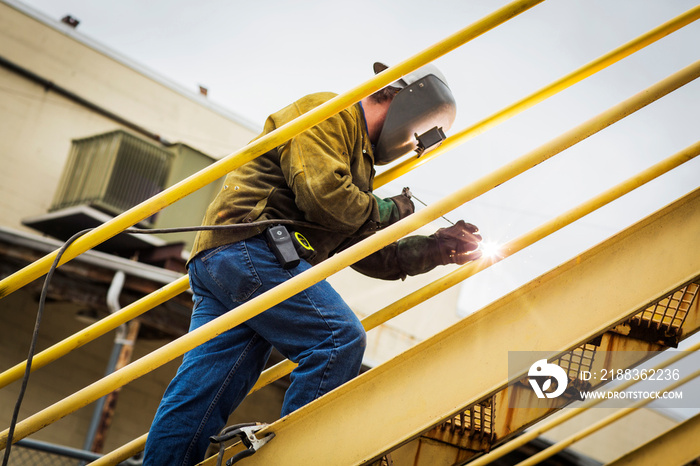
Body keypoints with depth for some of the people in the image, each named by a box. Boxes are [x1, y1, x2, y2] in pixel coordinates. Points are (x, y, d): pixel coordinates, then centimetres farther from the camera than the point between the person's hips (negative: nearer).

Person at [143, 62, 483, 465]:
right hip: (248, 245, -10)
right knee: (341, 339, -15)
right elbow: (322, 193, -16)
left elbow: (370, 256, 24)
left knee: (199, 397, 2)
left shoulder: (360, 165, 31)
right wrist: (388, 212, 0)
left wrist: (436, 250, 13)